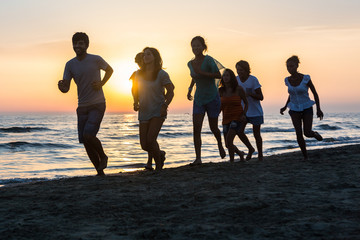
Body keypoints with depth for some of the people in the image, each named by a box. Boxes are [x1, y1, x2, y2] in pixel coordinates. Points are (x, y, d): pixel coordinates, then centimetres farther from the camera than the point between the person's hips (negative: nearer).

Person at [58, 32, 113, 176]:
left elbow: (109, 70, 12)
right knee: (85, 141, 3)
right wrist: (61, 86, -27)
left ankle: (103, 156, 9)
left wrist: (101, 83, -4)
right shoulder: (70, 64, 1)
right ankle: (100, 171, 17)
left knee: (88, 135, -20)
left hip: (97, 105, -4)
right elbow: (66, 88, -2)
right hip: (82, 107, 4)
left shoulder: (96, 60, -6)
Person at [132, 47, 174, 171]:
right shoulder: (139, 73, 3)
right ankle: (160, 154, 33)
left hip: (158, 112, -4)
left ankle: (158, 165, 7)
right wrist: (136, 103, 0)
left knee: (150, 139, -18)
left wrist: (165, 106, -17)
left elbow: (170, 92, -3)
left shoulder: (161, 74, -8)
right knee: (144, 145, 1)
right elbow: (135, 90, 17)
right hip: (144, 113, 5)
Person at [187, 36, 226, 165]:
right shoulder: (190, 63, 4)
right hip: (198, 99, 4)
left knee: (213, 127, 10)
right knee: (196, 129, -11)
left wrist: (202, 73, -28)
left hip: (212, 98, -4)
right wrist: (190, 89, 16)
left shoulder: (208, 60, -14)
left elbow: (218, 75, -24)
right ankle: (198, 158, -12)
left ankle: (220, 145, 43)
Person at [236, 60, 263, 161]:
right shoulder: (236, 79, -3)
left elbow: (261, 97, -16)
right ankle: (250, 149, 16)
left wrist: (249, 94, -30)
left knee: (256, 134, 2)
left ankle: (260, 154, 22)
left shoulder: (253, 80, -17)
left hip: (255, 112, -4)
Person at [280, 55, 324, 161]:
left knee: (307, 134, -13)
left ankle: (314, 133, 25)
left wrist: (318, 109, -15)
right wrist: (285, 107, 6)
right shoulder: (288, 80, -4)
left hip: (307, 109, -2)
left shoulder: (306, 78, -15)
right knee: (299, 134, -12)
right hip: (295, 110, 2)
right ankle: (305, 155, 10)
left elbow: (315, 93, -7)